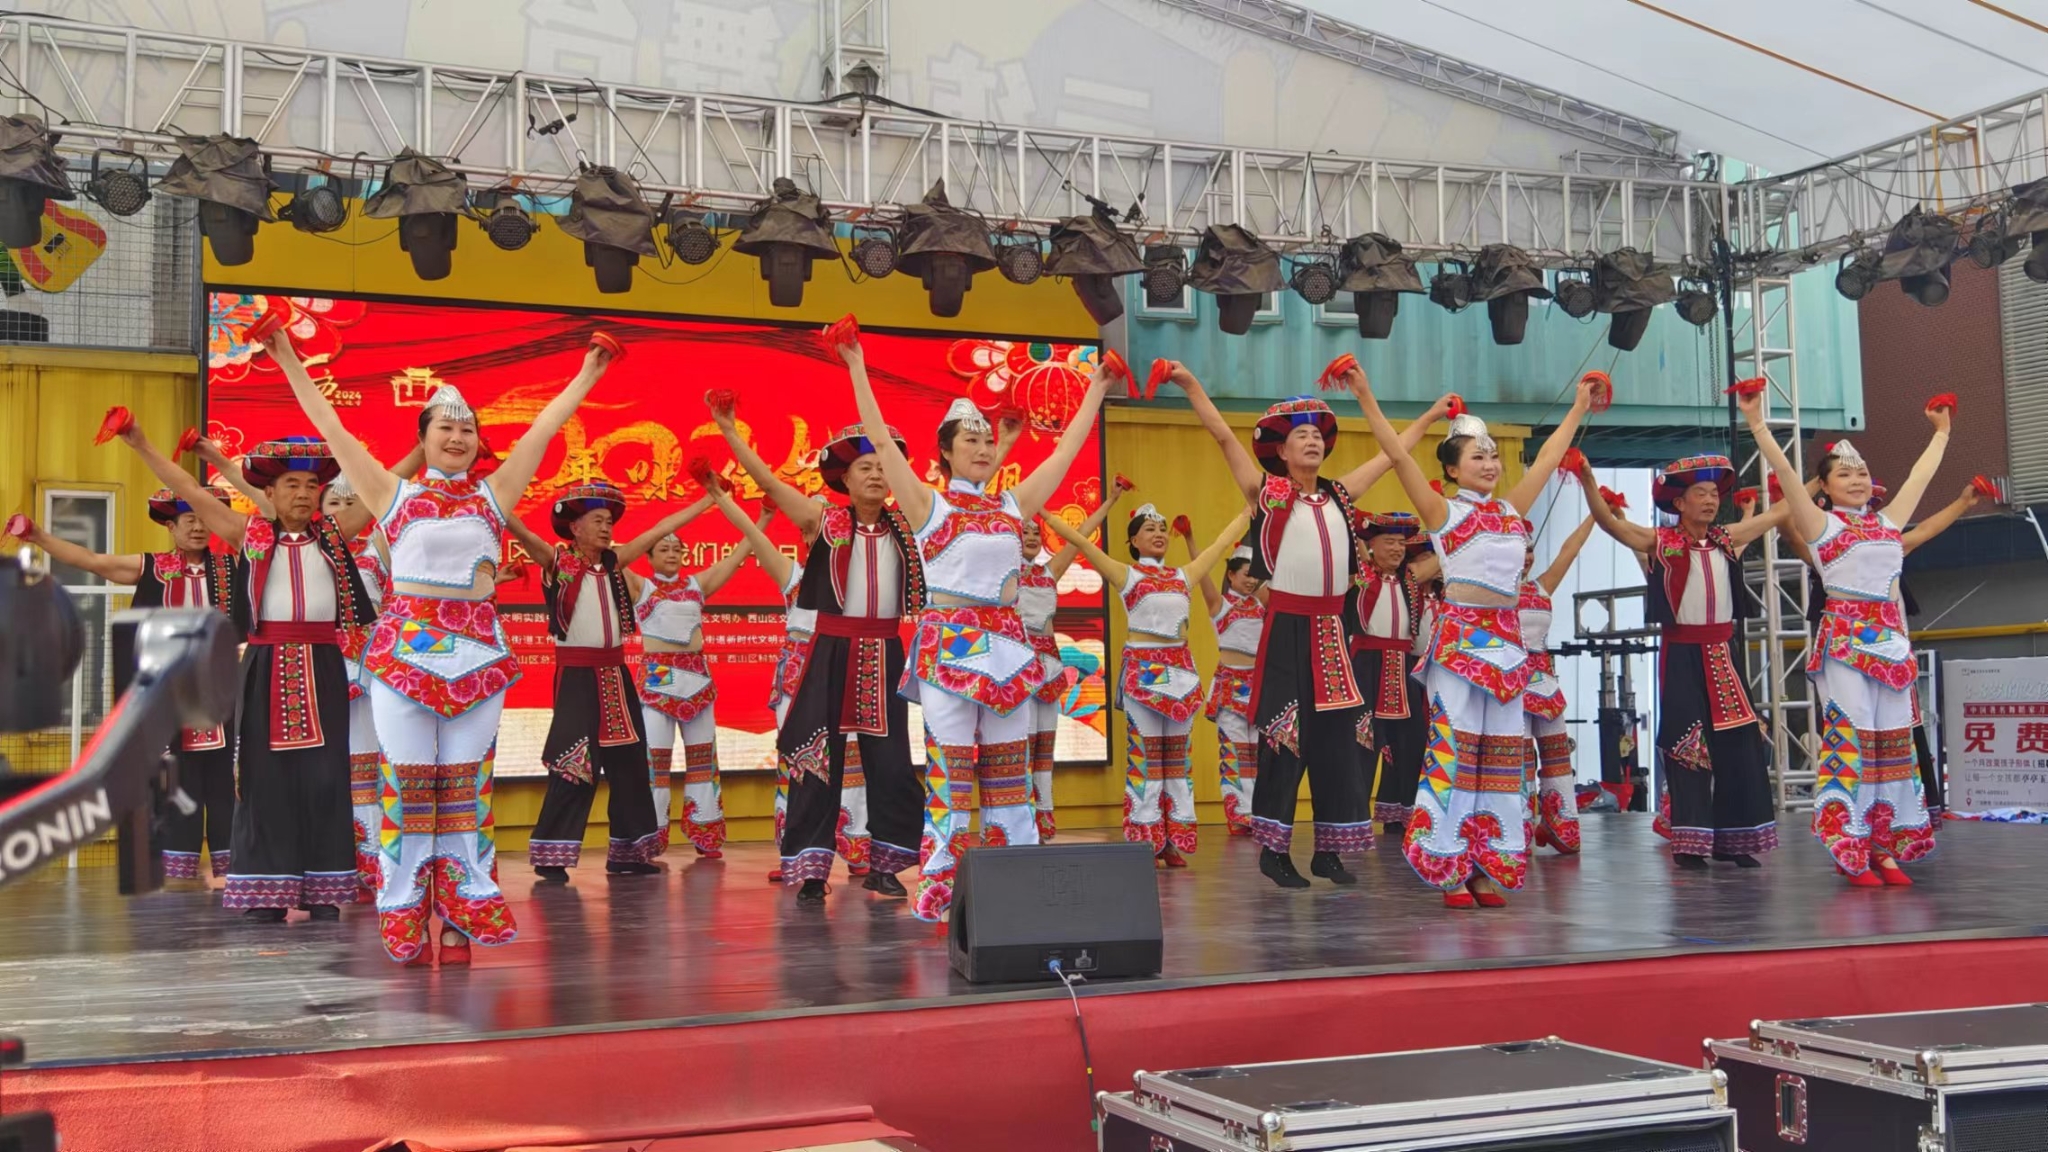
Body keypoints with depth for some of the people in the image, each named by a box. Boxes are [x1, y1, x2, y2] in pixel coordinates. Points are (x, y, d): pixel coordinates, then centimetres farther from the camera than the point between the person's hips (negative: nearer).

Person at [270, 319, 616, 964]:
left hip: (477, 650, 1)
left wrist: (586, 375, 16)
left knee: (464, 786, 1)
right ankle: (407, 921, 4)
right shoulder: (395, 495, 8)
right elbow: (332, 429, 10)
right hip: (404, 646, -1)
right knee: (407, 782, -1)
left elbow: (543, 429, 14)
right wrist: (290, 363, 11)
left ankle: (460, 920, 4)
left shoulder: (493, 494, 11)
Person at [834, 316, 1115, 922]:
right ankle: (938, 888, 0)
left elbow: (1065, 450, 19)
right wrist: (857, 368, -7)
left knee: (1009, 768, 6)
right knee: (950, 767, -4)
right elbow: (881, 440, -5)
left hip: (1006, 643, 5)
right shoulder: (930, 504, 0)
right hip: (950, 643, -4)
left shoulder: (1012, 504, 13)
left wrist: (1096, 391, 23)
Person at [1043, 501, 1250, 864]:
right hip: (1142, 668, -5)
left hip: (1181, 668, 5)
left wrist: (1248, 512, 30)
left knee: (1176, 755, 6)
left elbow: (1222, 543, 23)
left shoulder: (1183, 575, 13)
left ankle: (1173, 839, 9)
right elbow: (1078, 539, -4)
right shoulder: (1126, 574, 0)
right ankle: (1145, 841, -1)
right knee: (1144, 754, -4)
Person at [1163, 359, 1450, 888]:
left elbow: (1391, 453, 24)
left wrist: (1430, 417, 32)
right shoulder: (1267, 492, 0)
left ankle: (1328, 850, 12)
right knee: (1284, 735, -4)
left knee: (1336, 736, 5)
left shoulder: (1338, 494, 12)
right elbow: (1223, 435, -6)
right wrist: (1190, 384, -11)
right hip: (1288, 628, -5)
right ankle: (1274, 849, 4)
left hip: (1331, 629, 5)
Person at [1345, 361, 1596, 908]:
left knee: (1499, 752, 4)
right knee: (1453, 747, -6)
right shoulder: (1443, 510, 0)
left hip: (1506, 639, 6)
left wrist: (1578, 409, 32)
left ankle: (1487, 866, 9)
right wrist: (1365, 397, -12)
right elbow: (1399, 456, -7)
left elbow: (1547, 459, 24)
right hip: (1459, 635, -6)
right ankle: (1449, 868, -3)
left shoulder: (1511, 510, 14)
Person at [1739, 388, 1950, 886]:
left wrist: (1941, 431, 38)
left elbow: (1920, 475, 28)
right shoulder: (1823, 524, 0)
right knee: (1849, 736, -8)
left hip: (1890, 639, 6)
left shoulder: (1888, 522, 15)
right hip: (1845, 639, -6)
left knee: (1893, 739, 4)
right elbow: (1785, 472, -9)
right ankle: (1851, 850, -6)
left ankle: (1885, 848, 9)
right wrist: (1757, 423, -16)